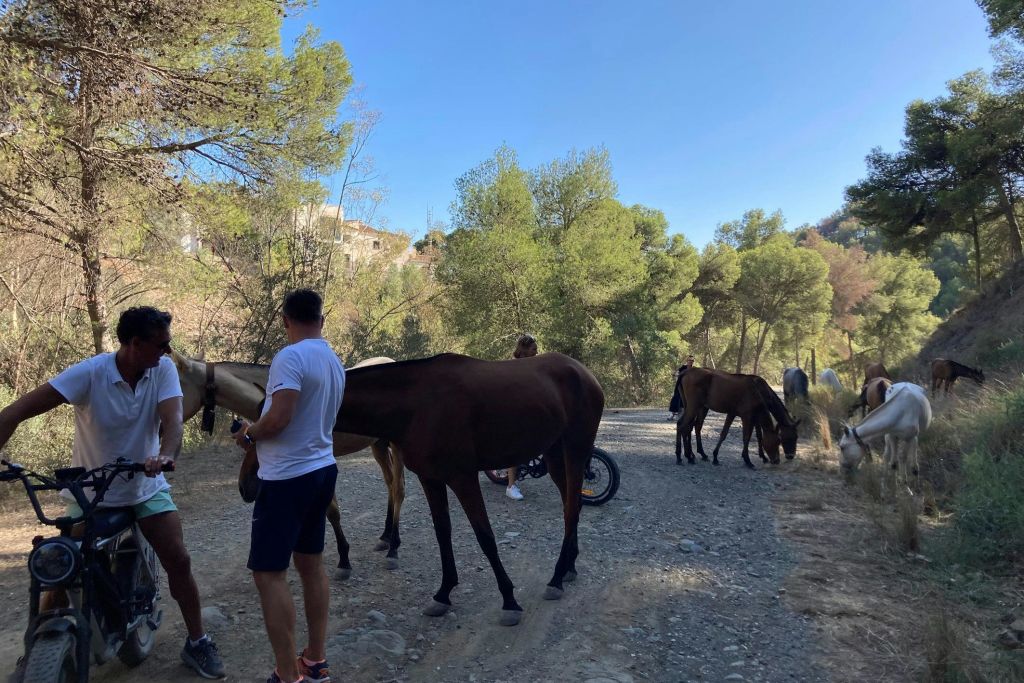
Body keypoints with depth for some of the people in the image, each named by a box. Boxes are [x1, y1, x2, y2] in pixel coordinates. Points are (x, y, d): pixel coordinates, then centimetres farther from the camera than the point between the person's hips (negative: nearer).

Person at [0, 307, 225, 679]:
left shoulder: (164, 370, -13)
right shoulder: (89, 373, -21)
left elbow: (172, 418, -26)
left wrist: (165, 455, -47)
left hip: (145, 487, 2)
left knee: (178, 560, -4)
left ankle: (197, 643, 12)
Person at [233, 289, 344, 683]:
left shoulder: (290, 357, -18)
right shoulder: (335, 362, 10)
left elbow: (279, 418, -26)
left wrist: (249, 434, -7)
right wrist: (260, 435, 20)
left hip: (288, 478, -9)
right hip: (322, 470, 9)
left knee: (268, 573, 0)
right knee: (311, 563, 17)